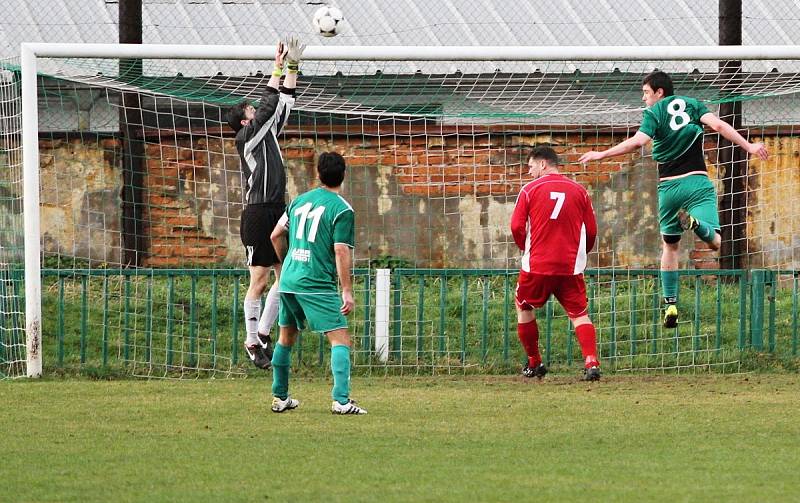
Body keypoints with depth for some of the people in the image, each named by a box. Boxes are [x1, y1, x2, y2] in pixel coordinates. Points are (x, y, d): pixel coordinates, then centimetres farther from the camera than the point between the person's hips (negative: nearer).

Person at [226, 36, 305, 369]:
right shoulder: (247, 137, -5)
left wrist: (293, 69, 12)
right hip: (257, 214, -8)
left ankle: (263, 333, 14)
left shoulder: (268, 133, 16)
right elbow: (269, 105, -10)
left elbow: (283, 105, 18)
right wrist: (278, 67, -5)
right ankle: (253, 342, 0)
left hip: (277, 213, 8)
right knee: (259, 281, -5)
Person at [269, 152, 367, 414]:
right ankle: (341, 400, -20)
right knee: (340, 339, -7)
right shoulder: (342, 210, -8)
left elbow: (276, 236, 18)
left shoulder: (300, 201, 11)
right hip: (317, 284, -7)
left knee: (286, 337, 21)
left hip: (288, 281, 7)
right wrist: (347, 291, -12)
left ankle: (280, 397, 27)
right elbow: (341, 252, -14)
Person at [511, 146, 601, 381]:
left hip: (537, 264, -2)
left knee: (524, 307, 19)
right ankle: (591, 361, -17)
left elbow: (517, 227, -4)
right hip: (571, 265, 2)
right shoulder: (579, 190, 6)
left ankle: (534, 363, 22)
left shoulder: (530, 189, -1)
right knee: (579, 313, 3)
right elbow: (591, 231, 7)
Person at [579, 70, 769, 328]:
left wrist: (602, 154, -8)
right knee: (715, 241, -10)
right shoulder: (692, 104, 11)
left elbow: (638, 142, -13)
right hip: (697, 181, 0)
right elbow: (718, 125, -4)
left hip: (669, 186, 0)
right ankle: (695, 222, -43)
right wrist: (748, 146, -4)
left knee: (670, 245, 17)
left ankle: (670, 304, 11)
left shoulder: (654, 112, 2)